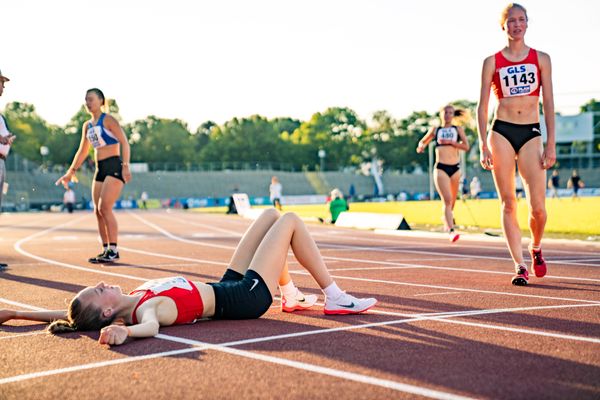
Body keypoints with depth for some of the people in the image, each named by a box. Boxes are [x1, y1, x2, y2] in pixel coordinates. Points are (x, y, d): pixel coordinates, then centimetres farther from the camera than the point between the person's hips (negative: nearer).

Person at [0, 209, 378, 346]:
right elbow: (150, 324, -55)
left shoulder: (134, 302, -11)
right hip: (248, 296, -9)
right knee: (291, 221, -1)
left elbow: (70, 316, -4)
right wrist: (124, 332, -75)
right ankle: (336, 299, 8)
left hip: (229, 286, 9)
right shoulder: (152, 308, -31)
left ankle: (290, 294, 28)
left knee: (272, 214, 18)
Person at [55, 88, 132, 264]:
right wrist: (71, 172, 21)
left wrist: (125, 166, -22)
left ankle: (113, 251, -11)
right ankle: (106, 251, 10)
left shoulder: (108, 120, -5)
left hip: (114, 167, -8)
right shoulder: (87, 126, 16)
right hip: (100, 169, 8)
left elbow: (124, 142, -13)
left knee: (104, 208, -16)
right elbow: (82, 151, 25)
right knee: (98, 211, 3)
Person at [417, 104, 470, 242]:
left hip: (455, 168, 2)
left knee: (452, 201, 12)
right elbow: (422, 141, 24)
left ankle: (446, 219, 40)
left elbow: (466, 146, -1)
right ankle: (451, 231, -25)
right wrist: (421, 146, 1)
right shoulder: (435, 130, 11)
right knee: (447, 200, -17)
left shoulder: (458, 129, 11)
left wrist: (450, 142, -12)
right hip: (440, 168, -2)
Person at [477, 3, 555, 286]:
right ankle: (520, 266, 4)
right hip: (501, 132, 0)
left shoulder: (541, 59, 9)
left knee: (538, 207, -7)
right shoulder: (492, 62, 5)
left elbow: (548, 104, 6)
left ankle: (536, 248, 24)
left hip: (531, 134, 1)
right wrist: (483, 145, -5)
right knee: (508, 203, -3)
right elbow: (482, 107, 4)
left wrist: (551, 144, -1)